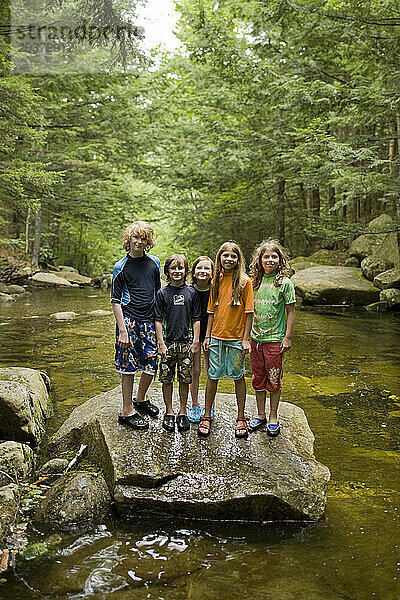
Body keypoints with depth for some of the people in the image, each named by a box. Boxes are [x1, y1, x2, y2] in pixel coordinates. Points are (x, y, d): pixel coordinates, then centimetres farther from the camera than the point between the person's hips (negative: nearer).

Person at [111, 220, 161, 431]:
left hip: (149, 320, 4)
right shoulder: (121, 267, -3)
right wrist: (122, 330, -12)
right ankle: (127, 411, 10)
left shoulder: (154, 262, 9)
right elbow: (115, 300, -5)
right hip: (129, 319, -4)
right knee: (128, 366, -1)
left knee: (152, 364, 6)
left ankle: (140, 399, 30)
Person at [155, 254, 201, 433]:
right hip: (168, 342, 0)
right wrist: (161, 343, -4)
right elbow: (158, 320, 1)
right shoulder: (162, 293, 1)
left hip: (186, 343, 1)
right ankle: (169, 412, 20)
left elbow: (196, 319, 6)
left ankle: (182, 412, 20)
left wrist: (195, 341, 1)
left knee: (185, 379, 5)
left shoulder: (191, 292, 4)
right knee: (167, 379, 4)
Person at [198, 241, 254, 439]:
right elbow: (212, 311, 11)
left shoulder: (244, 281, -6)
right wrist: (207, 335, 7)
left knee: (238, 376, 7)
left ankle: (241, 418, 20)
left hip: (236, 337, -3)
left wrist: (246, 338, -10)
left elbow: (249, 311, -7)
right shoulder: (216, 281, 7)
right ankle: (207, 416, 19)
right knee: (213, 375, 7)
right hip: (216, 336, 3)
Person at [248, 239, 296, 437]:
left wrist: (287, 338, -8)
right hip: (256, 338, 4)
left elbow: (291, 311, -5)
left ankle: (273, 418, 20)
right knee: (258, 378, 12)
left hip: (275, 339, -4)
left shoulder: (284, 283, -6)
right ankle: (260, 415, 26)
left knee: (273, 380, 5)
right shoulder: (255, 281, 6)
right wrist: (247, 334, 10)